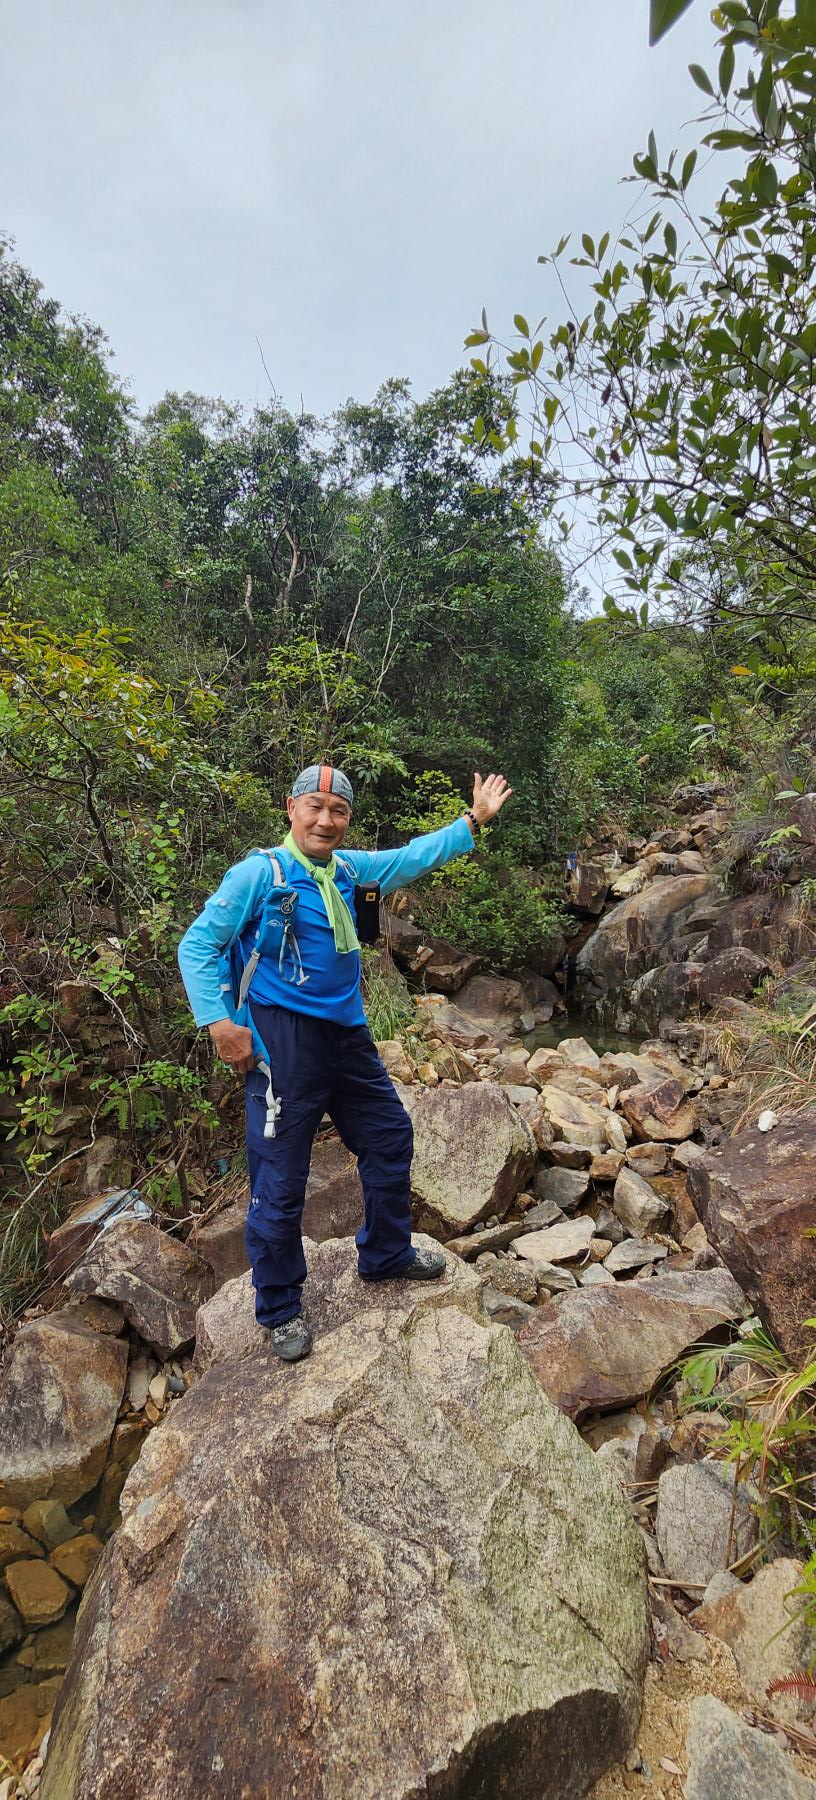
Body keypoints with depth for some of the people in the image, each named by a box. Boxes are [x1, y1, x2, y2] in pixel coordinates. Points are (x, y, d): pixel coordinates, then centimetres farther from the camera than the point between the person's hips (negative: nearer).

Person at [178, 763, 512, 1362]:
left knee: (390, 1137, 18)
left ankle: (387, 1254, 41)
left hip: (348, 1035, 8)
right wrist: (220, 1023, -18)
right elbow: (198, 946, -10)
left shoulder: (346, 868, 9)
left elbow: (409, 859, 20)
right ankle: (280, 1310, 23)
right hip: (283, 1038, -7)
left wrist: (472, 821, 18)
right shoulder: (259, 872, -10)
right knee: (281, 1180, 1)